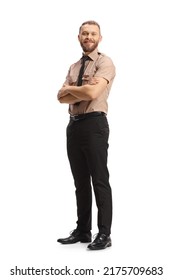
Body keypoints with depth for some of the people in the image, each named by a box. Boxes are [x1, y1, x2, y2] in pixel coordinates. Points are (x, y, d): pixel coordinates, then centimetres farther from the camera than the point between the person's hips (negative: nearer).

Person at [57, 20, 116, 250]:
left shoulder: (104, 62, -4)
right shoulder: (74, 67, 19)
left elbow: (92, 93, -19)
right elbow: (61, 97, 7)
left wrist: (70, 88, -1)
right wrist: (82, 90, -10)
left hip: (94, 124, -7)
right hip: (74, 125, 7)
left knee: (100, 181, -4)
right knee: (81, 182, 12)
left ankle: (104, 234, 2)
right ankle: (82, 230, 21)